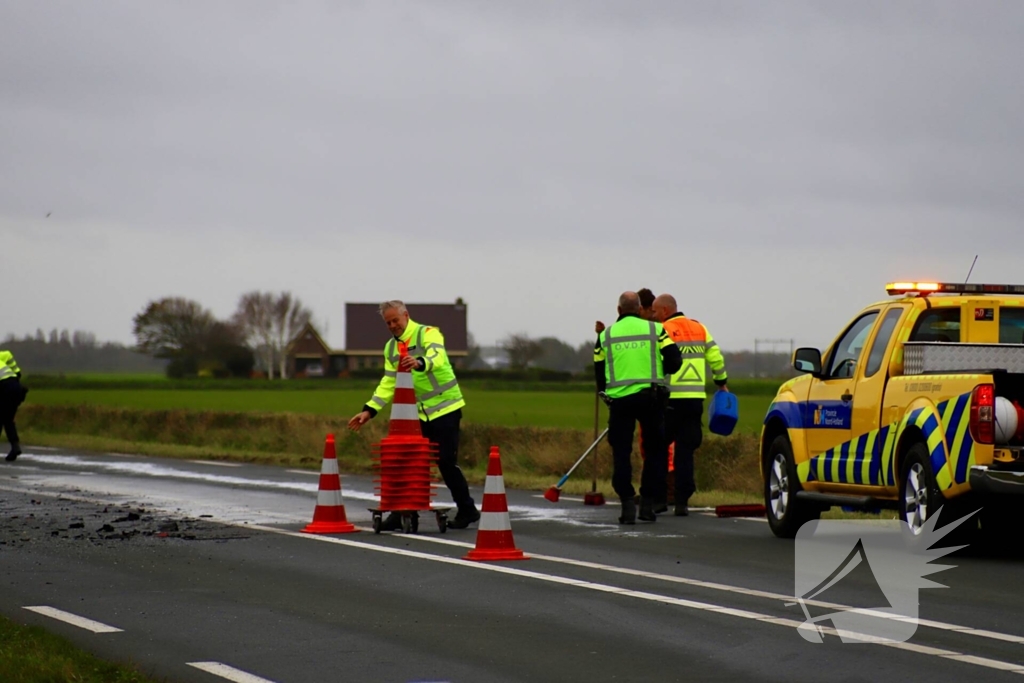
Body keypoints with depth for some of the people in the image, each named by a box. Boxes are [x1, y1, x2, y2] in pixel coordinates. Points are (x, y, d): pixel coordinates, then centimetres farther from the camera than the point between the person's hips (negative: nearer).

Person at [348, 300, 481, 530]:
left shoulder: (428, 334, -11)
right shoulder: (391, 348, 10)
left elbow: (436, 358, -32)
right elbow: (388, 383, 11)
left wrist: (419, 362, -55)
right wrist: (369, 410, -1)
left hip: (445, 407, -6)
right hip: (419, 412, 6)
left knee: (446, 462, -7)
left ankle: (467, 511, 9)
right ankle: (401, 513, 9)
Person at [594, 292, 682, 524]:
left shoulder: (606, 335, 7)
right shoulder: (655, 329, 2)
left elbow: (599, 372, 10)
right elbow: (674, 361, -3)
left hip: (619, 399, 0)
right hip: (650, 397, 0)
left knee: (621, 453, 7)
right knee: (654, 450, 12)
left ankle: (627, 504, -3)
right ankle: (648, 504, 9)